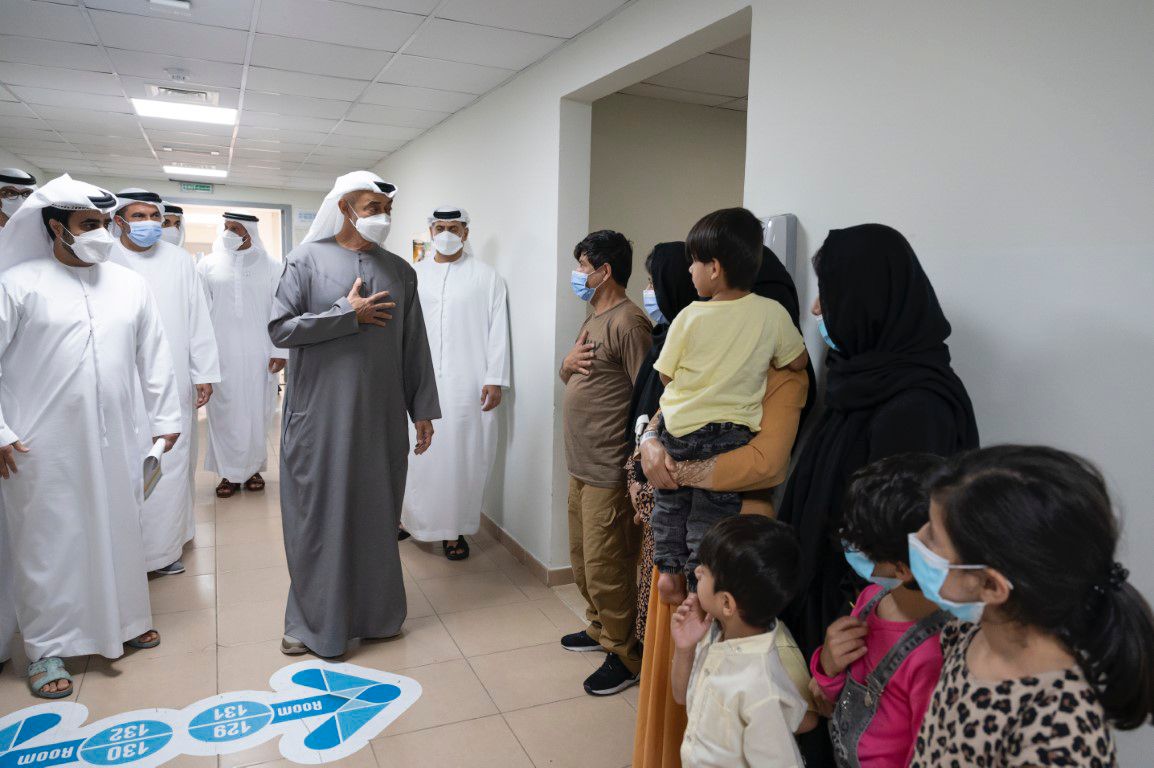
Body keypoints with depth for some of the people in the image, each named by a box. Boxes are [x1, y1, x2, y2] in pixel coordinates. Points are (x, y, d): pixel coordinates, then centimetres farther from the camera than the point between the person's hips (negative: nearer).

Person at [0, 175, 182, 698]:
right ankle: (47, 647, 21)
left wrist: (165, 415, 9)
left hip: (113, 439, 4)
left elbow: (153, 355, 10)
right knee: (47, 541, 6)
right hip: (42, 446, -3)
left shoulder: (130, 285, 7)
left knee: (117, 530, 14)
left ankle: (122, 621, 32)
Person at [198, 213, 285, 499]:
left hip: (259, 355, -1)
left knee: (257, 410, 5)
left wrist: (279, 351, -7)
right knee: (225, 411, 3)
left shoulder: (272, 267, 1)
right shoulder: (208, 265, 5)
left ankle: (253, 467, 19)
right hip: (221, 354, 1)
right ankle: (229, 472, 13)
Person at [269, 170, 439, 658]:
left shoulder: (400, 271, 7)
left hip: (381, 415, 3)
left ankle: (376, 611, 28)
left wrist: (423, 409, 6)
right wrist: (349, 314, -12)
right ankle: (312, 619, 23)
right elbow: (279, 328, -9)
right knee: (318, 514, 6)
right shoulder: (308, 260, -2)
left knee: (378, 512, 11)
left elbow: (415, 347, 8)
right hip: (320, 413, -2)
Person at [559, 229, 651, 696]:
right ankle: (600, 628, 38)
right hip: (581, 464, 10)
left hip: (609, 470, -10)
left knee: (606, 567, -1)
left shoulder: (628, 322, -16)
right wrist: (568, 365, -1)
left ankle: (625, 657, 15)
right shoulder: (593, 318, 15)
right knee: (582, 558, 21)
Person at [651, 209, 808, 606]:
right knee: (710, 518, 10)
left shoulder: (691, 316, -12)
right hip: (730, 437, 1)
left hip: (679, 430, 0)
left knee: (670, 501, 24)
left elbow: (667, 375, -1)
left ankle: (670, 568, 24)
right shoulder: (772, 312, -8)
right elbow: (799, 361, 5)